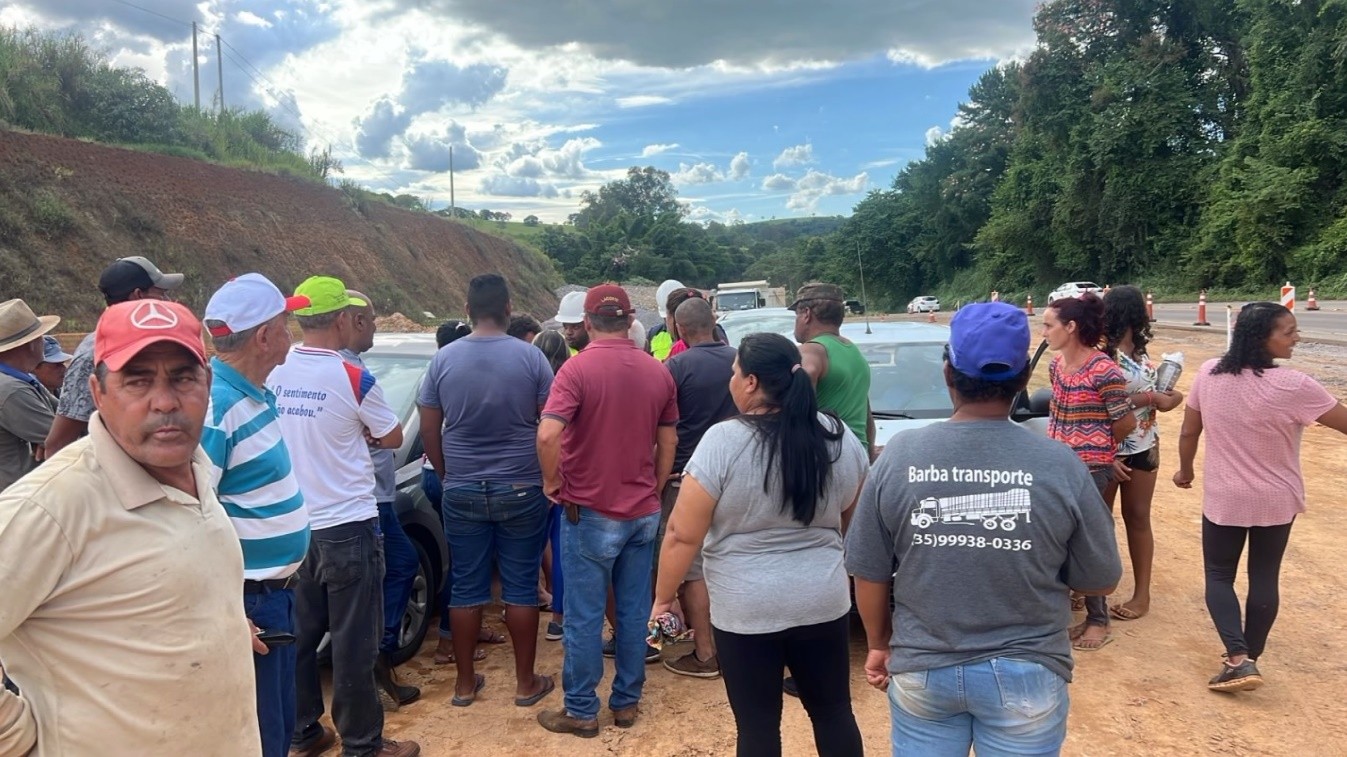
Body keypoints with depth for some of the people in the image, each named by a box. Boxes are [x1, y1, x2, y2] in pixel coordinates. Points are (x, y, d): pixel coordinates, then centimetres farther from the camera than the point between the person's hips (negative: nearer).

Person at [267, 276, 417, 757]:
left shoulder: (274, 373, -1)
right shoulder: (354, 381, -16)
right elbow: (392, 439, -2)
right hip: (346, 527, -6)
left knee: (299, 633, 17)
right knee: (354, 641, 5)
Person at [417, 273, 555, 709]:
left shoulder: (444, 360, -3)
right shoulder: (530, 358, -9)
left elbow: (428, 430, 2)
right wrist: (547, 477, 9)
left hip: (462, 493, 2)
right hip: (521, 490, -1)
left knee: (466, 588, 11)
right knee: (521, 587, 8)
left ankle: (465, 683, 22)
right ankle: (525, 682, 18)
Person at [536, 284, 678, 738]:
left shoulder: (578, 368, -14)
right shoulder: (658, 372, 3)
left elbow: (548, 435, -25)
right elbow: (668, 442, 8)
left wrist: (552, 484, -10)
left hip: (590, 512, -5)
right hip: (642, 512, 5)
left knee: (584, 618, 5)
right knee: (634, 612, 13)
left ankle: (581, 712, 15)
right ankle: (626, 703, 24)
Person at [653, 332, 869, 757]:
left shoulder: (722, 443, -16)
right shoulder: (841, 439, -1)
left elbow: (682, 535, -14)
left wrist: (663, 598, -2)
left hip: (746, 609, -4)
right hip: (824, 601, 4)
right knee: (834, 713, 18)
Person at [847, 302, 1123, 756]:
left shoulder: (899, 456, -11)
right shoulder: (1059, 466, -14)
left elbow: (870, 575, -2)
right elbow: (1100, 582, -2)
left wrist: (879, 645, 14)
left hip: (921, 670, 1)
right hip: (1026, 675, -1)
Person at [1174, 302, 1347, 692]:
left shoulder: (1208, 374, -9)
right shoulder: (1292, 386, -21)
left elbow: (1189, 432, 1)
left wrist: (1185, 470, 18)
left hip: (1223, 499, 2)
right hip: (1276, 501, -1)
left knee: (1219, 576, 13)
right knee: (1265, 578, 15)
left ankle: (1239, 660, -1)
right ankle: (1250, 657, 26)